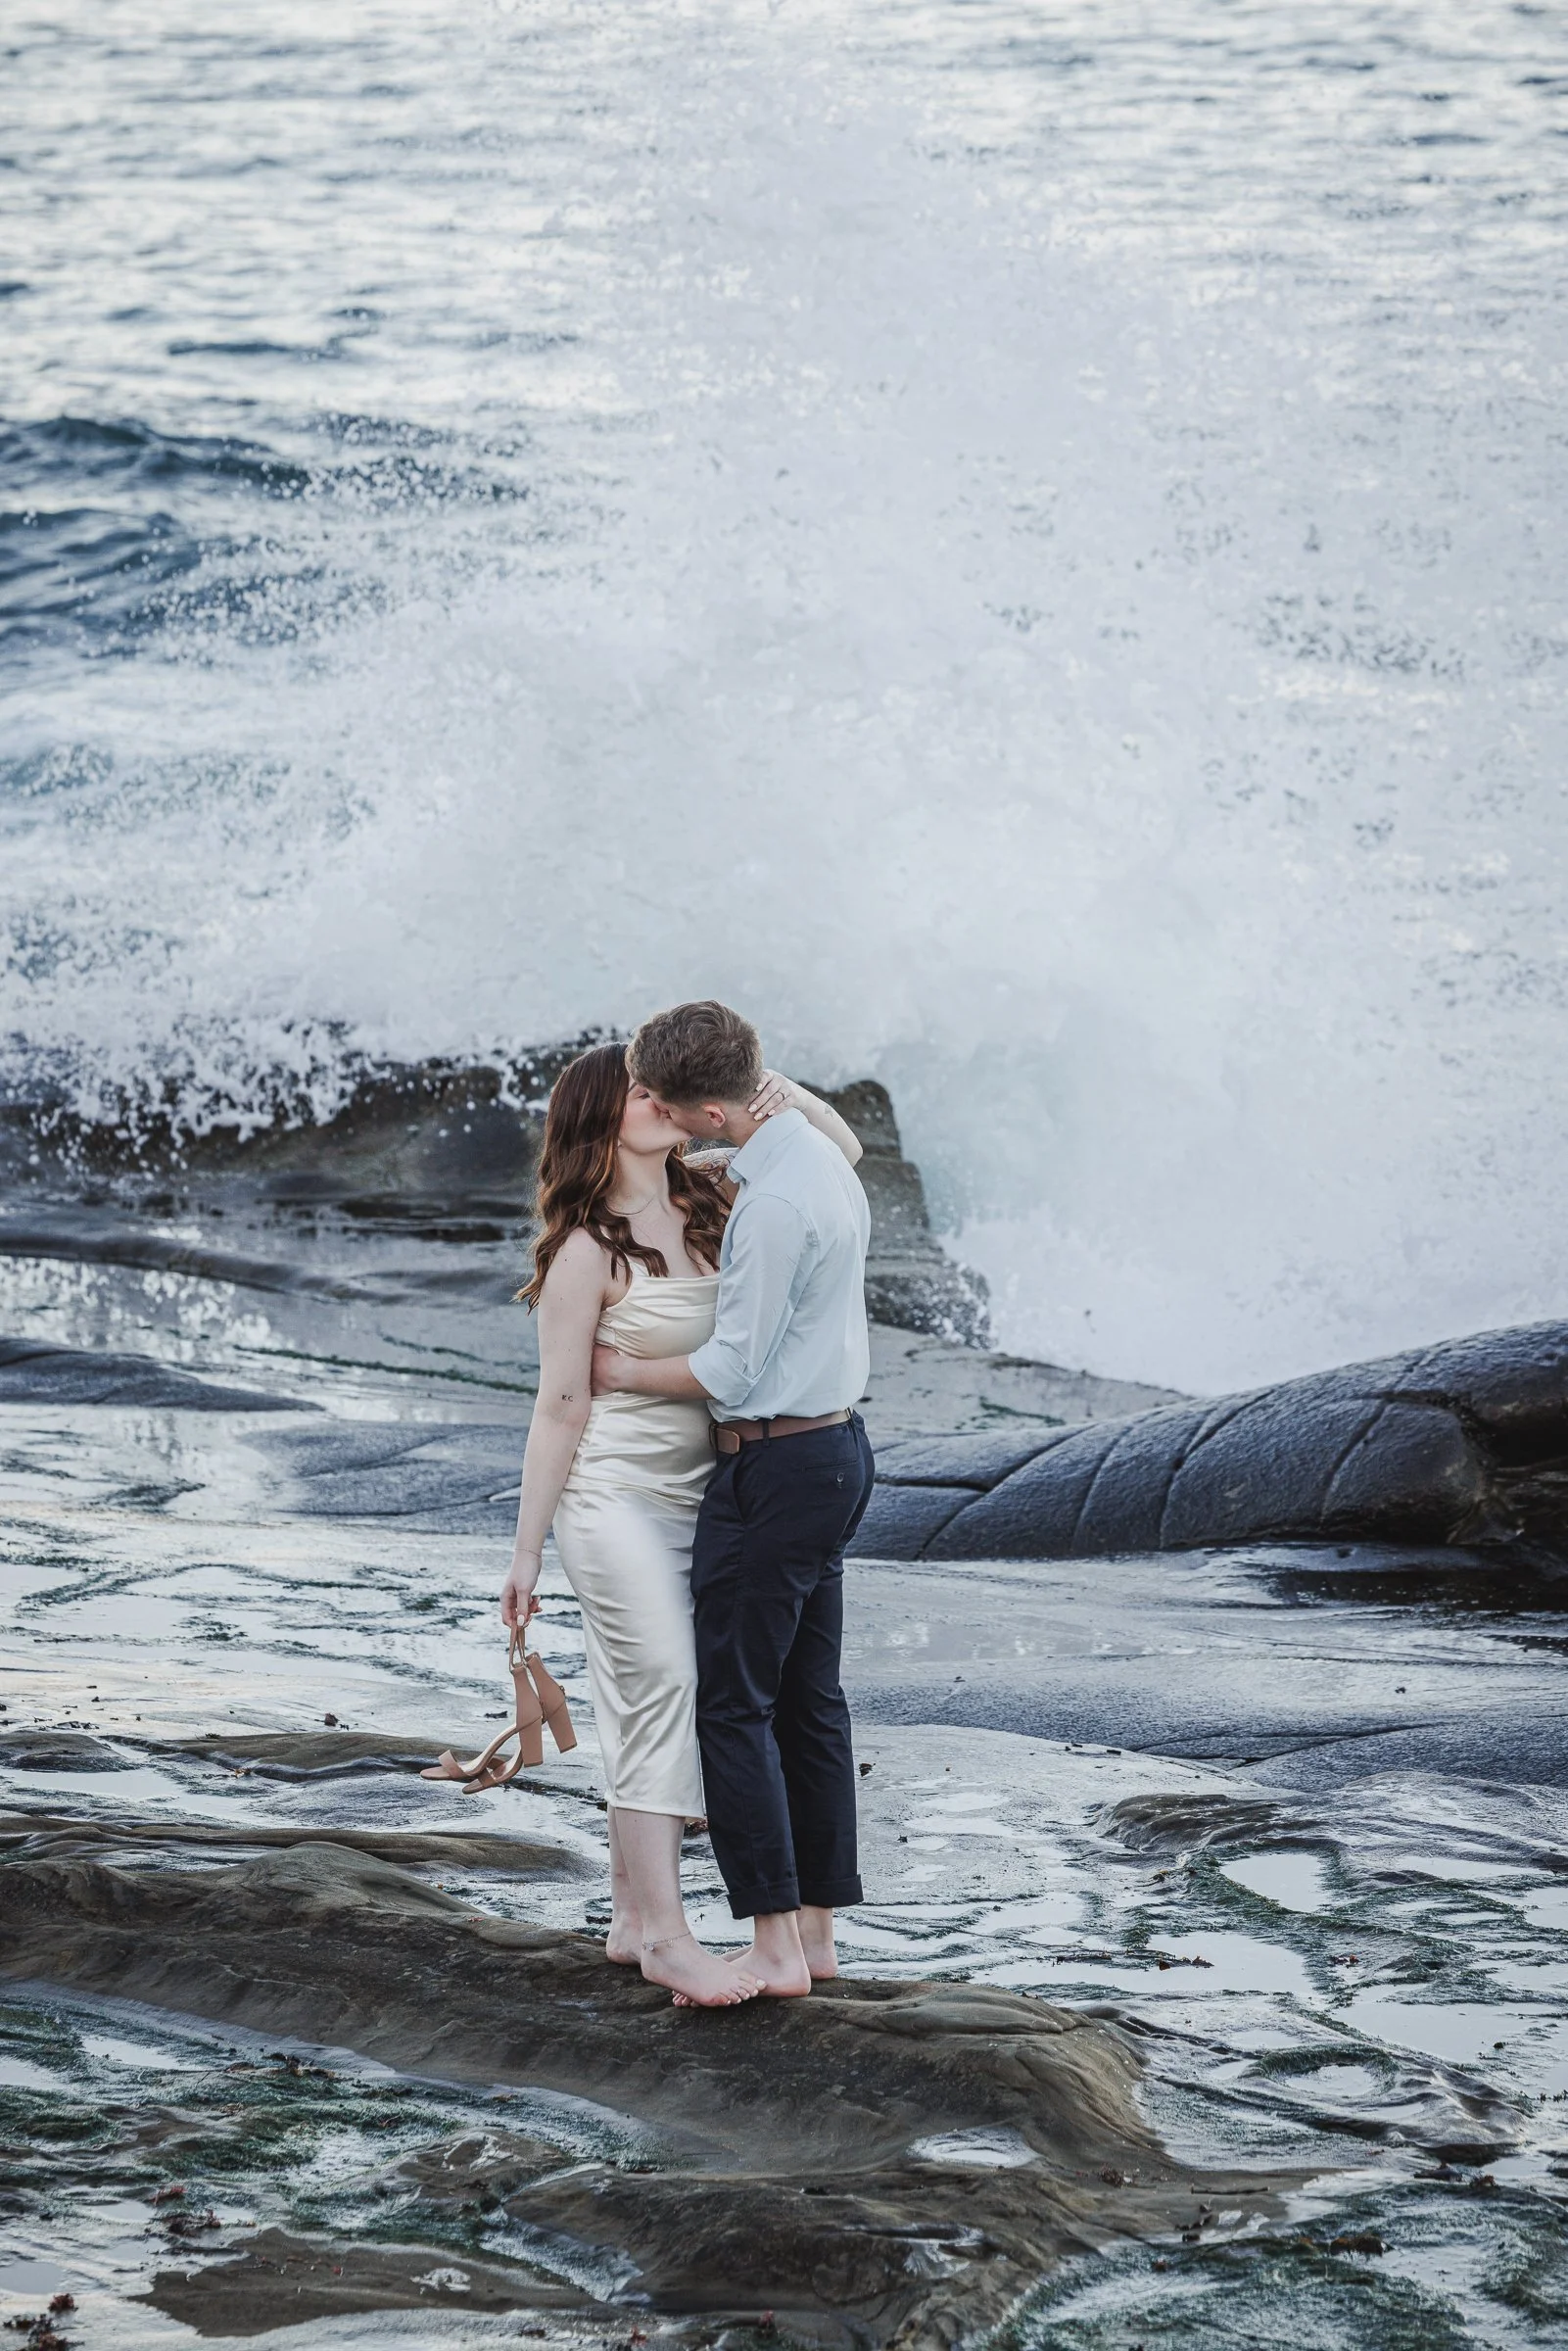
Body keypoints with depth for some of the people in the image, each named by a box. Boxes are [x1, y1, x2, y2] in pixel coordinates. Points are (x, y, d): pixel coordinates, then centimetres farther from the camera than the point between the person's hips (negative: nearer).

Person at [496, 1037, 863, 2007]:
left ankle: (633, 1918, 18)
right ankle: (668, 1936, -10)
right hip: (619, 1494, -7)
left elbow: (841, 1150, 13)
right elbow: (562, 1406, -11)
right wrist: (528, 1551, -9)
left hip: (701, 1491, 7)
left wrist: (791, 1097, -9)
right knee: (660, 1691, -11)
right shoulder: (586, 1250, -13)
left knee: (650, 1708, 11)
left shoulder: (710, 1193, 4)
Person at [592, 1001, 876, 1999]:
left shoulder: (774, 1203, -22)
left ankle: (774, 1948, -3)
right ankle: (817, 1930, 18)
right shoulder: (819, 1154, 9)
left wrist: (626, 1372, -4)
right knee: (812, 1698, 13)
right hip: (837, 1445, 10)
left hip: (774, 1468, -10)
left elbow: (736, 1369, -18)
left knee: (735, 1703, -4)